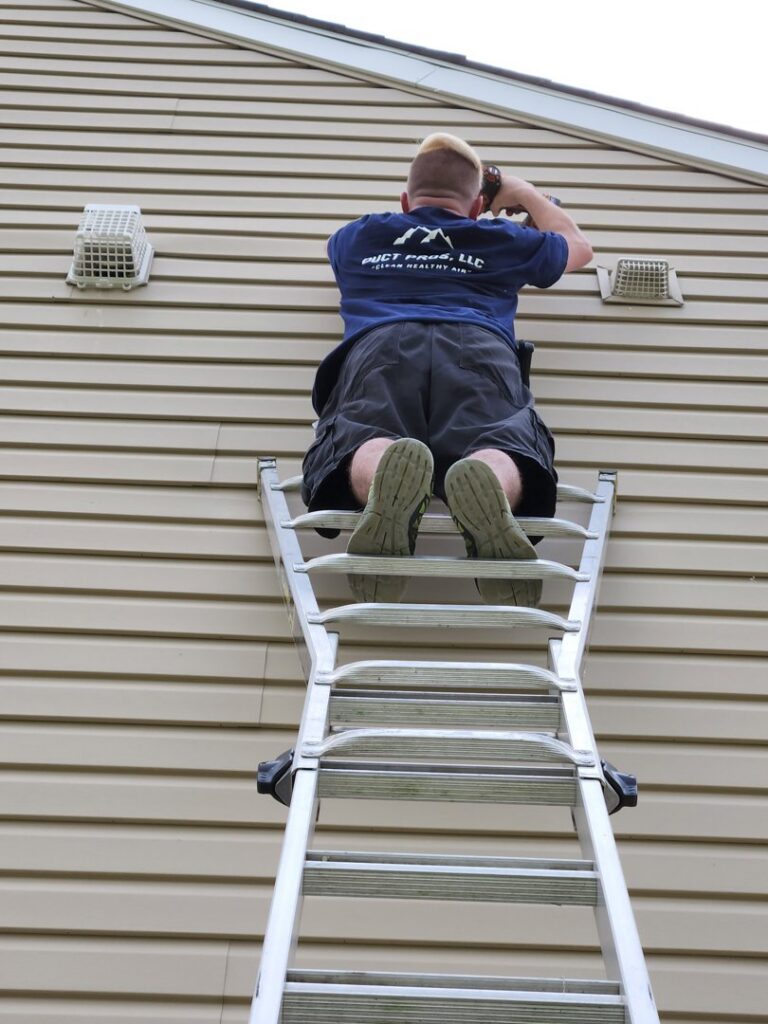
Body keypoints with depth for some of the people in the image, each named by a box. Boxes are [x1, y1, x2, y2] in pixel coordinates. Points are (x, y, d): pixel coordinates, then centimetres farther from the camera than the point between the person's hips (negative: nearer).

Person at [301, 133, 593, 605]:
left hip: (379, 345, 0)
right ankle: (487, 483, -58)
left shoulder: (358, 236, 37)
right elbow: (578, 246, 55)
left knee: (359, 447, -22)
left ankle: (383, 479, -59)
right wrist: (524, 194, 70)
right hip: (479, 347, 0)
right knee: (503, 449, -21)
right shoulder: (500, 239, 35)